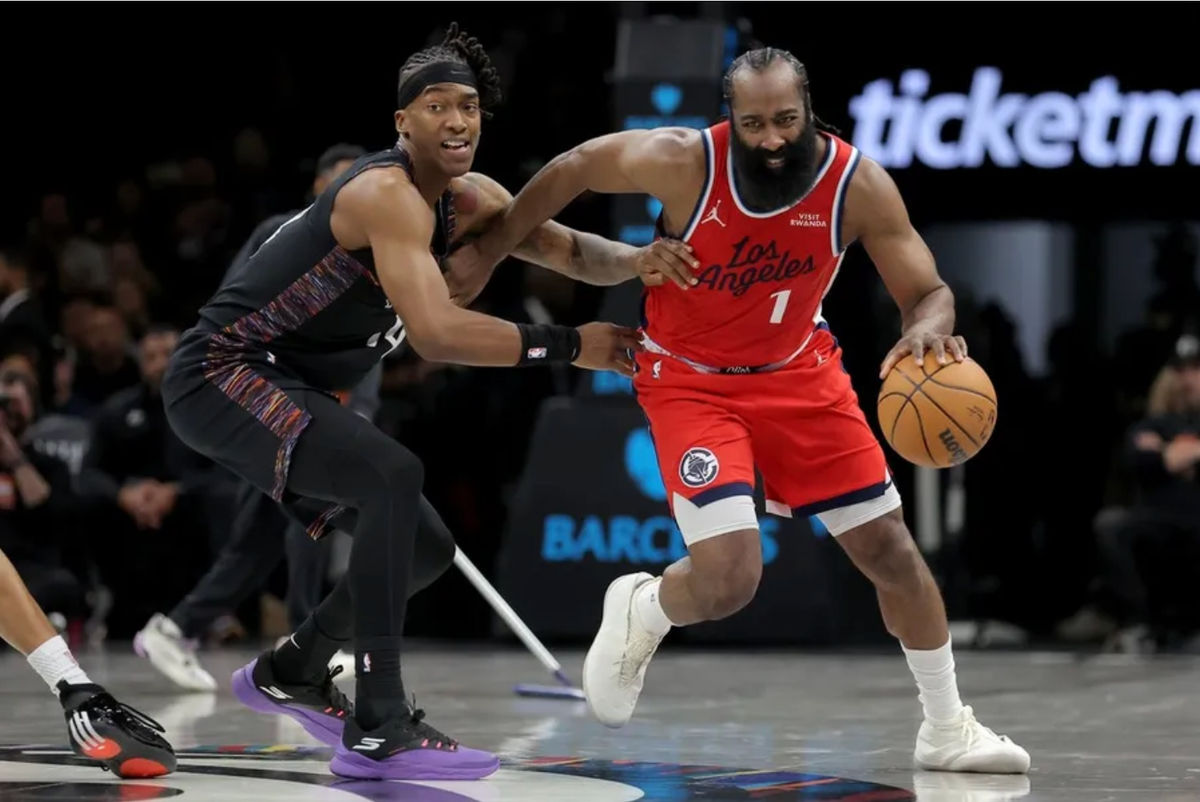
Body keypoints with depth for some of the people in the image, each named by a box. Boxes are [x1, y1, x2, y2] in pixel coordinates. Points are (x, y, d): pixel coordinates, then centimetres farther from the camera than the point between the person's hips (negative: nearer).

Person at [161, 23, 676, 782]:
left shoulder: (466, 201, 5)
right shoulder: (386, 194, -24)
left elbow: (571, 249, 4)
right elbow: (436, 332, -34)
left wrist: (637, 259, -18)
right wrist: (566, 345, -28)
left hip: (291, 389, 10)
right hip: (222, 376, -10)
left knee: (428, 548, 11)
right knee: (392, 477, -31)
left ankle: (289, 672, 32)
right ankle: (378, 730, -30)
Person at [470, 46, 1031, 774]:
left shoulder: (859, 185, -21)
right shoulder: (683, 163, -26)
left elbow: (930, 292, -18)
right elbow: (575, 168, -9)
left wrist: (928, 328, -43)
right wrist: (487, 252, -3)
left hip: (798, 371, 3)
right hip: (691, 380, -3)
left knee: (891, 549, 5)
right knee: (729, 578, -19)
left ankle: (947, 729, 23)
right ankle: (639, 613, 17)